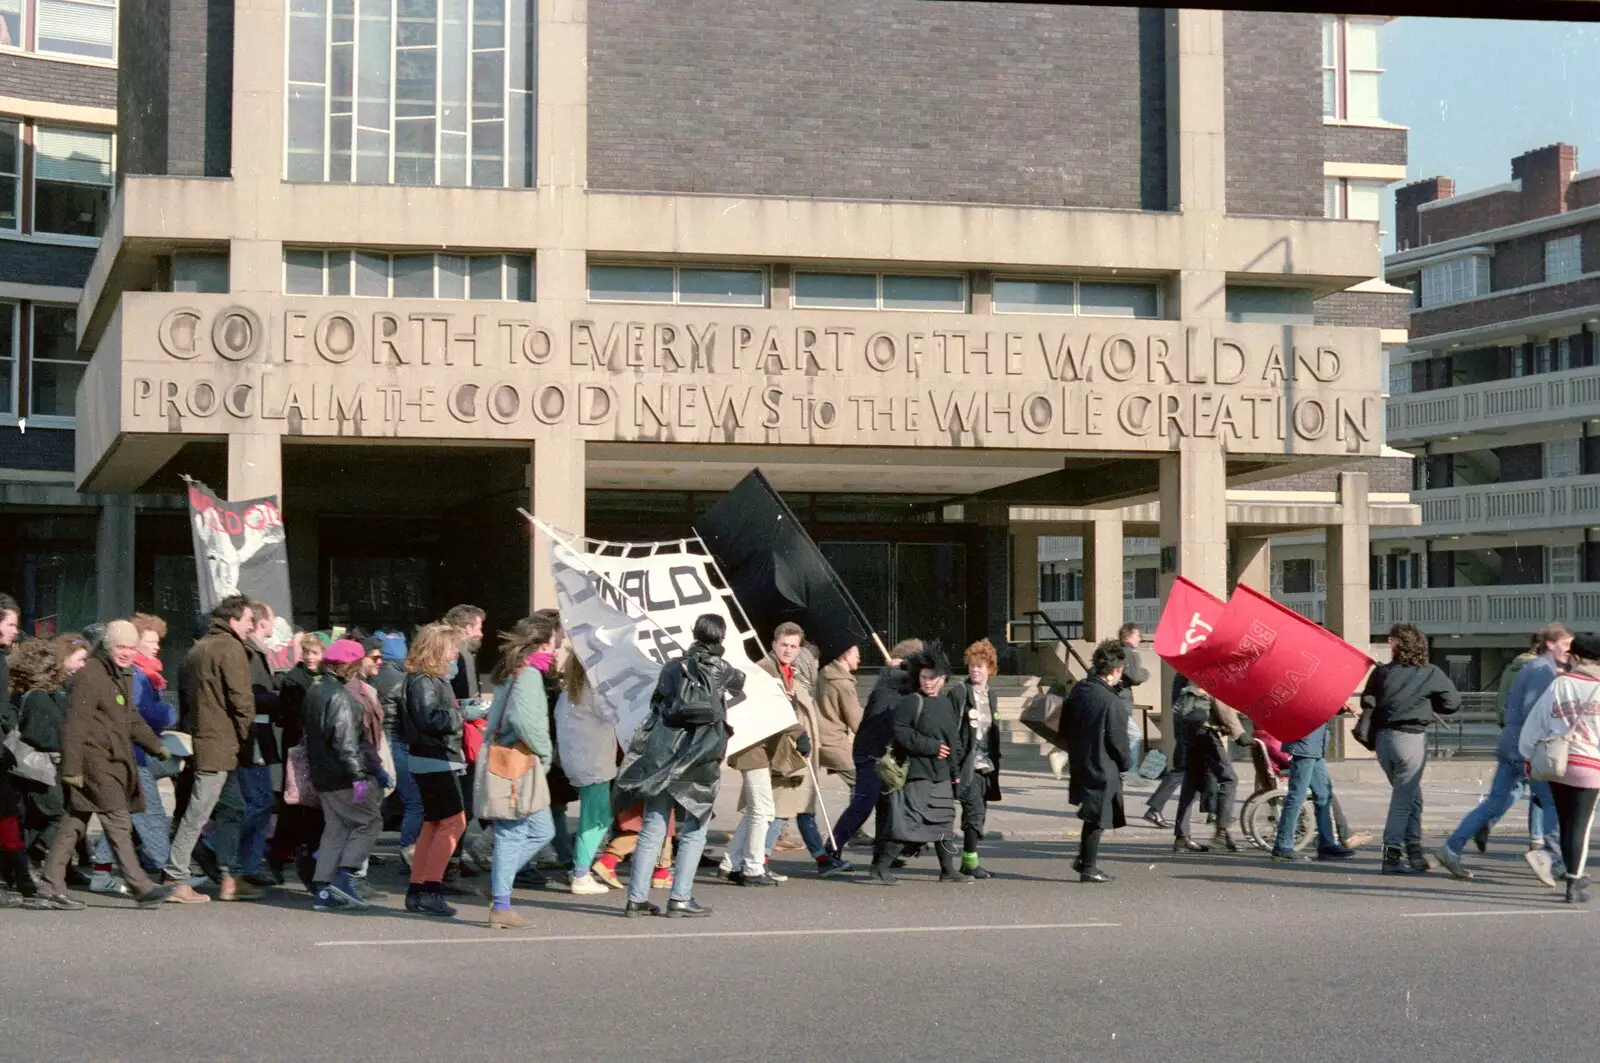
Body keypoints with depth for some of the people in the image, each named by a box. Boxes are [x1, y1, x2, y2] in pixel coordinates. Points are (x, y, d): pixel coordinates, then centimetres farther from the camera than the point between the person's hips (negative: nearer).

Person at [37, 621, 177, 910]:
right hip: (94, 758, -10)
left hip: (113, 760, 10)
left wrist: (155, 746, 25)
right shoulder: (90, 675, -14)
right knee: (118, 822, -11)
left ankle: (53, 888, 15)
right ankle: (141, 888, -12)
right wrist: (71, 766, -20)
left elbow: (130, 719, 29)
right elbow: (74, 722, -17)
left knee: (75, 822, 11)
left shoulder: (124, 676, 16)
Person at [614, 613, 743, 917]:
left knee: (652, 829, 6)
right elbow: (739, 685, 25)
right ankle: (680, 898, 0)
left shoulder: (672, 668, 7)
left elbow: (656, 705, 9)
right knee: (693, 832, 5)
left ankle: (636, 898, 5)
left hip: (662, 755, 3)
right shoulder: (723, 670, 3)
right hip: (699, 761, -3)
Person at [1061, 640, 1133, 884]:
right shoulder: (1112, 702, -21)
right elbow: (1117, 739, -15)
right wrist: (1127, 762, 1)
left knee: (1092, 814, 21)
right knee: (1096, 817, 2)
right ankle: (1089, 867, 9)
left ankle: (1084, 859, 23)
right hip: (1103, 766, -8)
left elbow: (1064, 726, 11)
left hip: (1080, 761, 8)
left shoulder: (1078, 689, 2)